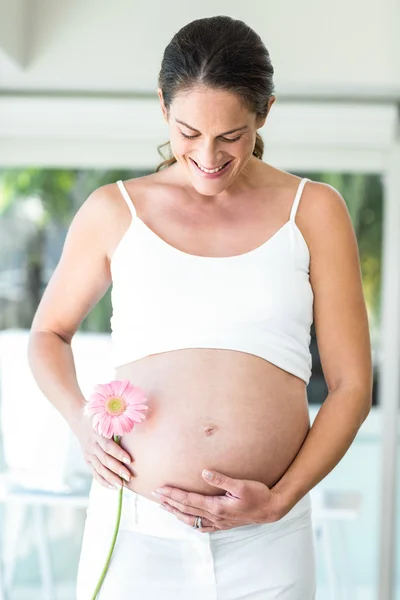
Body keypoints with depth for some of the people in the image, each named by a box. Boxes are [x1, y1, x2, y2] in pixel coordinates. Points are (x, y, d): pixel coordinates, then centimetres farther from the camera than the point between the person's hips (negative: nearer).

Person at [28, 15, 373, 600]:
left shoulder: (313, 210, 4)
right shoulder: (113, 211, 5)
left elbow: (351, 384, 4)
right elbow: (48, 333, 17)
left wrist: (281, 499, -7)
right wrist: (81, 421, -2)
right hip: (134, 530, 0)